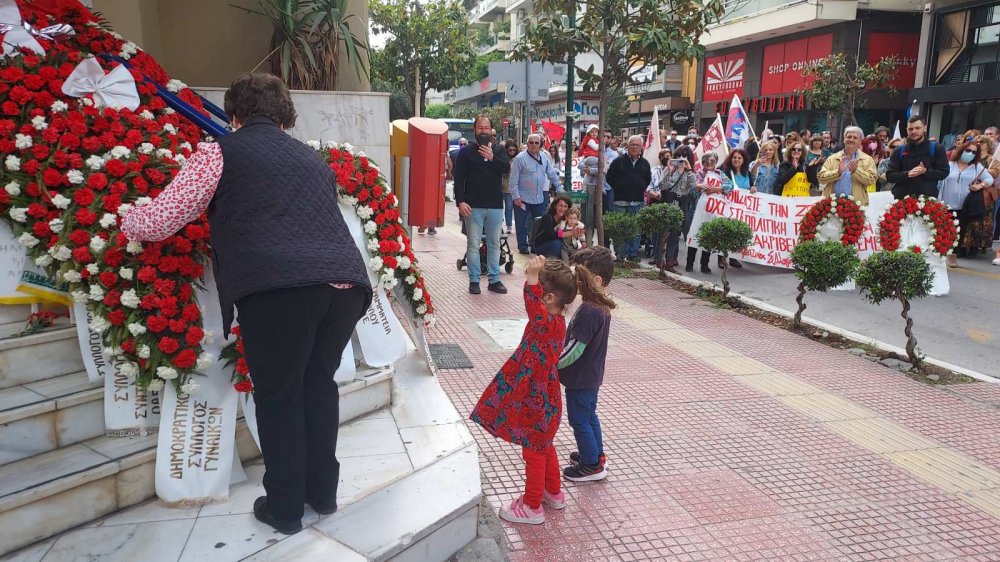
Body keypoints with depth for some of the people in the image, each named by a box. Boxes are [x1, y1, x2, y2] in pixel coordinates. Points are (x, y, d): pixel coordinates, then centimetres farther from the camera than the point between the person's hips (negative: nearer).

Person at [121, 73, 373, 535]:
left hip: (276, 289, -5)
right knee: (319, 383, 22)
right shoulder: (312, 159, 28)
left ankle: (284, 509, 23)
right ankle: (323, 493, 32)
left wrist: (125, 221, 34)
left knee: (278, 396, 12)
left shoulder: (220, 152, 12)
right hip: (346, 283, 5)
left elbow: (158, 223, 11)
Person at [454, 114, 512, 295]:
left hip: (496, 206, 3)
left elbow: (507, 168, -6)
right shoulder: (466, 152, 2)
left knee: (494, 244, 8)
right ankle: (474, 280, 7)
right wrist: (460, 201, -15)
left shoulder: (499, 151, 11)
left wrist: (492, 158, -21)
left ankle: (494, 280, 15)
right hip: (474, 206, -3)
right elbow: (459, 179, -4)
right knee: (473, 244, 0)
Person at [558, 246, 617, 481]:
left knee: (579, 420, 6)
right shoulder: (602, 305, 1)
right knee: (589, 415, 23)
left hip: (580, 379, -9)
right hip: (593, 375, 9)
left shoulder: (588, 312, -29)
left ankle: (592, 465, 17)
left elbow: (574, 349, -28)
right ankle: (597, 455, 37)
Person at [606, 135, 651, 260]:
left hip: (638, 202, 3)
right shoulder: (619, 161, 1)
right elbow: (609, 177, 5)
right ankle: (621, 256, 4)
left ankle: (633, 255, 14)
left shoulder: (645, 163, 11)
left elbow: (648, 179, 23)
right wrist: (618, 188, 1)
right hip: (621, 202, -3)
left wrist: (642, 189, 10)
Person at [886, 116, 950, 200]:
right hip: (902, 198, 1)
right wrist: (907, 174, -14)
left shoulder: (936, 149, 7)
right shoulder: (899, 151, 10)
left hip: (927, 198, -1)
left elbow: (944, 172, 4)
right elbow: (889, 175, 4)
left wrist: (925, 171, -13)